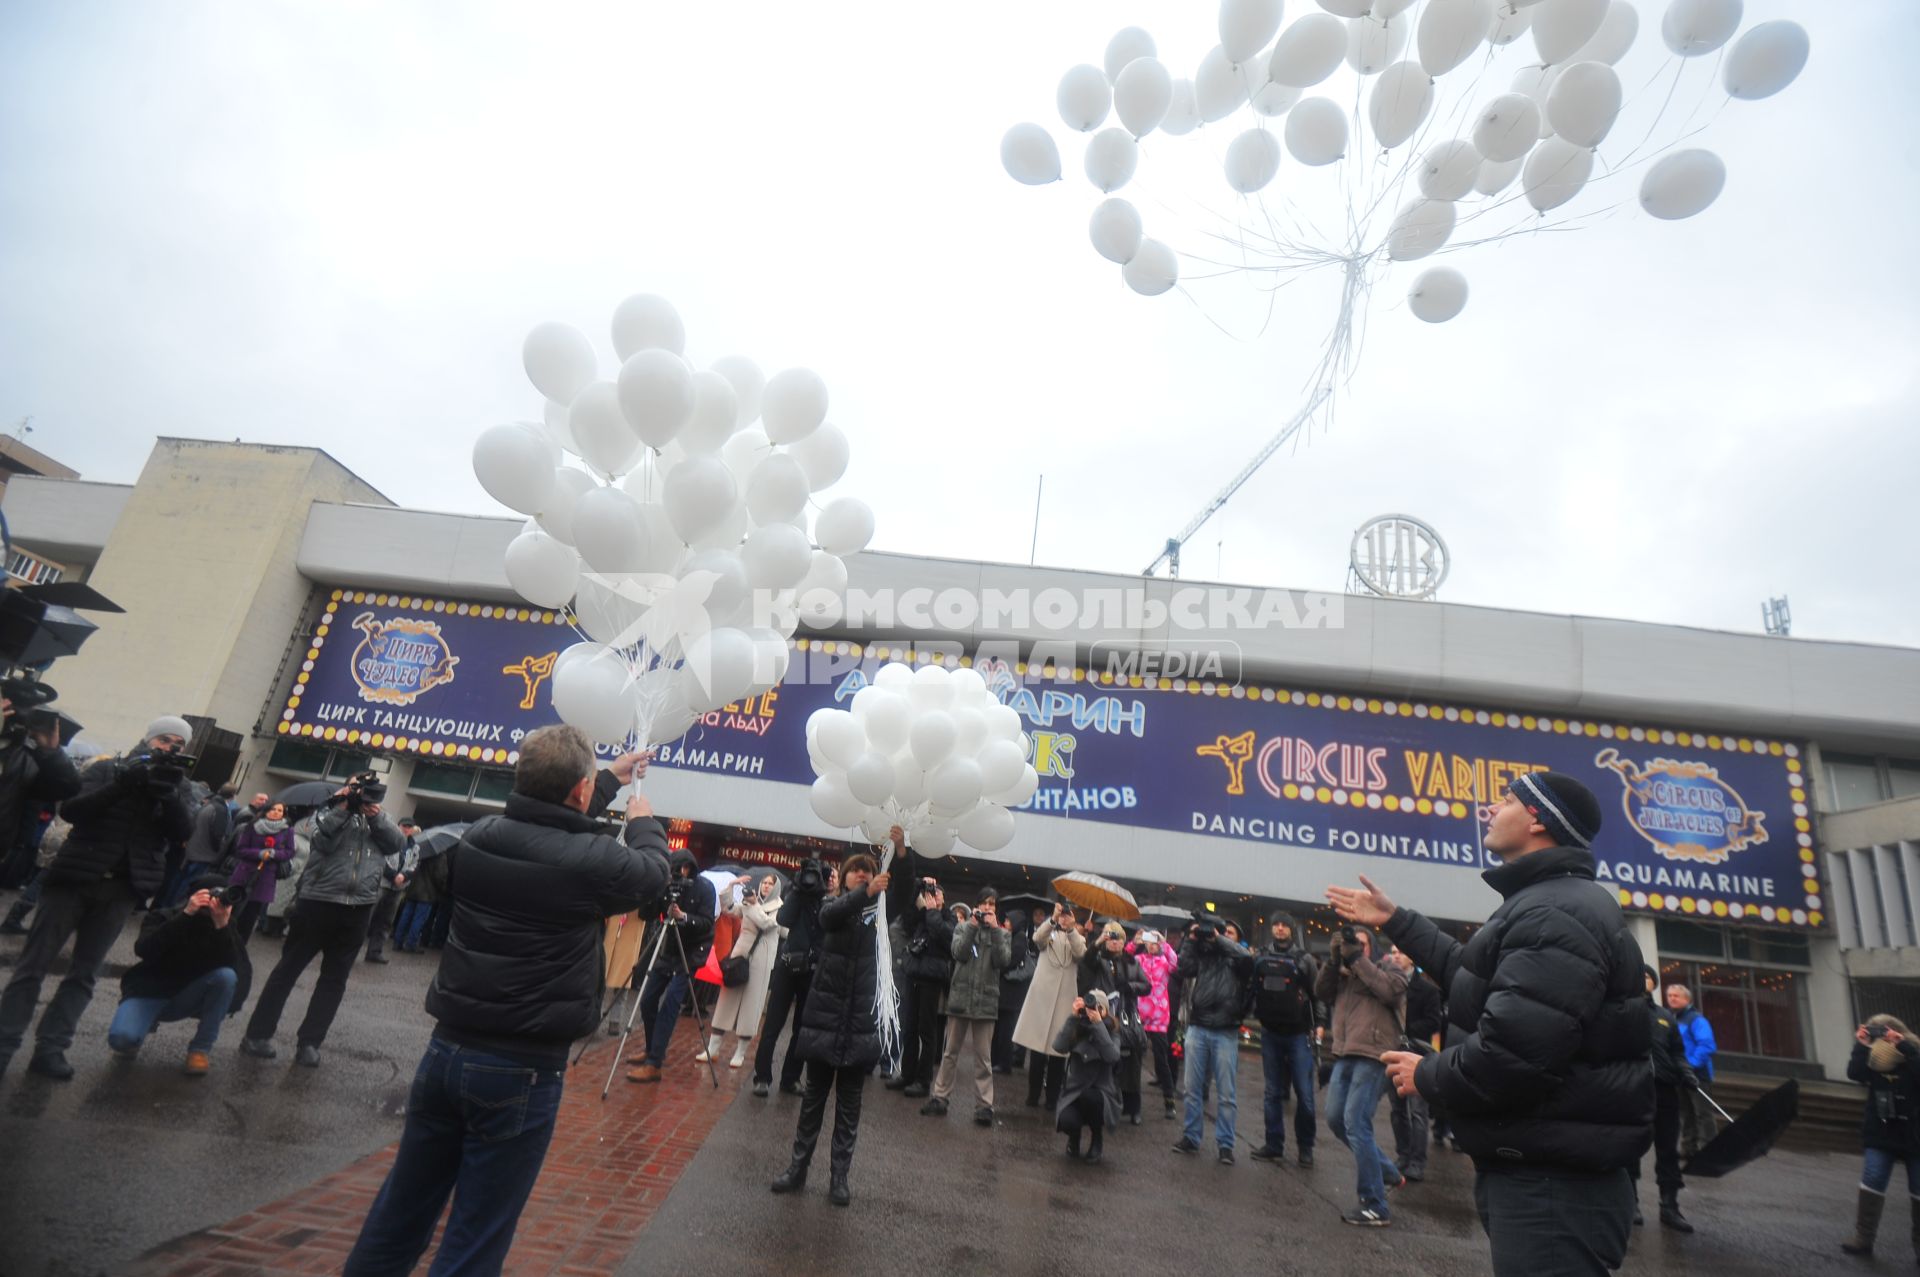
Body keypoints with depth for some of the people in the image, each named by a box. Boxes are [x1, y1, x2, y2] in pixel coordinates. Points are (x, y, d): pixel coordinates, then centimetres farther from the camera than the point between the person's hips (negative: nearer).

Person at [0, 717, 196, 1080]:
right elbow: (70, 809, -10)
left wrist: (166, 791, -22)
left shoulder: (177, 786, 8)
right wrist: (121, 785, -24)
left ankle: (50, 1047, 10)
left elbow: (183, 831, -7)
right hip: (73, 878, -1)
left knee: (84, 973, 5)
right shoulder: (106, 768, 3)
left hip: (121, 889, 1)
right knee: (33, 964, 3)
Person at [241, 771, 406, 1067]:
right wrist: (344, 806, -14)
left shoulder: (379, 821, 15)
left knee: (334, 979, 7)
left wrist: (376, 814, -8)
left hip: (357, 911, 3)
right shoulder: (330, 812, 6)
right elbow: (323, 840, -12)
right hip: (318, 903, -3)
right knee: (288, 969, 9)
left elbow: (399, 844, -1)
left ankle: (308, 1042, 14)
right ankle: (257, 1035, 20)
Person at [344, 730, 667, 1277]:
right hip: (522, 1068, -6)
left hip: (446, 1049, 6)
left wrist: (611, 779, 30)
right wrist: (644, 825, 21)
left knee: (401, 1212, 21)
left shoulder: (478, 836, -2)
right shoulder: (591, 859, -20)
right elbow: (654, 876, 2)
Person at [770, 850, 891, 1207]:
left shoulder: (880, 911, 3)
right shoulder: (833, 907, 1)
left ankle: (839, 1175, 18)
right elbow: (828, 916, -23)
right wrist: (866, 892, -42)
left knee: (849, 1102, 9)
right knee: (814, 1095, 12)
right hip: (825, 1015, 0)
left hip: (860, 1020, 0)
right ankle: (798, 1167, 23)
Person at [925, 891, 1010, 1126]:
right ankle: (939, 1097, 19)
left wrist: (995, 930, -12)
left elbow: (1003, 961, -9)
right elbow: (958, 953, -10)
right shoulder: (963, 926, 5)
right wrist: (972, 926, -12)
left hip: (986, 1000, 0)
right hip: (960, 996, 0)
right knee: (951, 1051, 10)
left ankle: (984, 1105, 8)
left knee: (983, 1056, 3)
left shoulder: (1002, 934, 7)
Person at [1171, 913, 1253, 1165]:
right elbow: (1183, 969, -5)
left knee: (1226, 1093, 4)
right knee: (1193, 1088, 10)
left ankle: (1225, 1144, 14)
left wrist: (1218, 938, -9)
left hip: (1225, 1032, -2)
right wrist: (1190, 940, -5)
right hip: (1197, 1029, 3)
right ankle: (1191, 1137, 21)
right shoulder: (1198, 953, 9)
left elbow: (1246, 957, -19)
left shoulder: (1233, 956, 2)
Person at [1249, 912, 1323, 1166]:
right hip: (1270, 1033, 3)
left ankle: (1305, 1147, 16)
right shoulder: (1261, 958, 5)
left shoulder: (1305, 959, -2)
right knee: (1273, 1093, 9)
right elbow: (1252, 990, 10)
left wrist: (1319, 1023, -6)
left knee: (1304, 1093, -1)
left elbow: (1318, 993, -1)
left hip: (1299, 1034, -2)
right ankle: (1274, 1145, 17)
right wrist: (1254, 1015, 1)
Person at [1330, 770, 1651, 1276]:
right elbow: (1478, 973, 26)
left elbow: (1512, 1052, -32)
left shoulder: (1558, 913, -24)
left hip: (1551, 1183, -11)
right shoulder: (1547, 904, 15)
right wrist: (1395, 921, 27)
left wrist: (1427, 1075, -15)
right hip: (1540, 1171, 11)